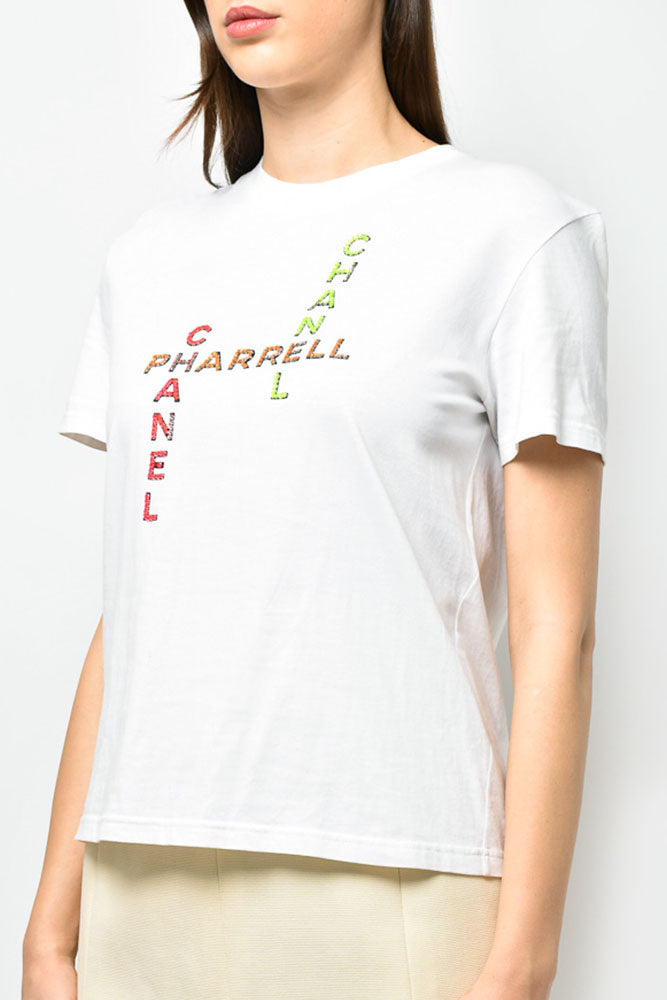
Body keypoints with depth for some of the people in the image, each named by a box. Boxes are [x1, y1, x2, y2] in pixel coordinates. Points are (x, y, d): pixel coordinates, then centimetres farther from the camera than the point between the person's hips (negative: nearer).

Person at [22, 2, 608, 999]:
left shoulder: (514, 230, -2)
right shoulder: (153, 253, 14)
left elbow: (554, 629, -6)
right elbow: (131, 614, 12)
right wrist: (54, 917, 8)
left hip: (387, 885, -4)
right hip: (142, 882, 5)